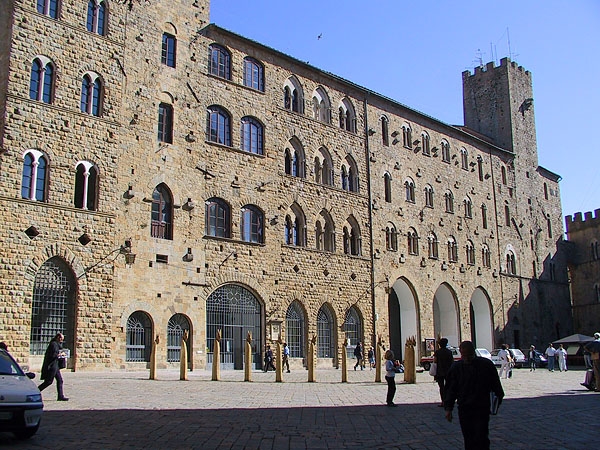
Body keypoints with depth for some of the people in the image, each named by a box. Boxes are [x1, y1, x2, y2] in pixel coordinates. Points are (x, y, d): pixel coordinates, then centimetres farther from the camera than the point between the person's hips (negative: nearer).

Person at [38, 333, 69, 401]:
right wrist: (60, 354, -10)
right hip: (51, 365, -10)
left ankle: (61, 396, 4)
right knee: (49, 381, -4)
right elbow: (53, 355, -23)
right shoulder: (53, 344, -15)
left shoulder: (57, 344, 16)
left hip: (55, 365, 10)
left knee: (60, 380, 5)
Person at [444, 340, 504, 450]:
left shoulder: (486, 365, -4)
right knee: (468, 440, 8)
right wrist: (448, 408, -1)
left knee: (481, 438, -8)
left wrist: (498, 400, 9)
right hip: (464, 409, 2)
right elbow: (450, 389, 4)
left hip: (482, 409, -2)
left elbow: (496, 385, 9)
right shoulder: (456, 367, 0)